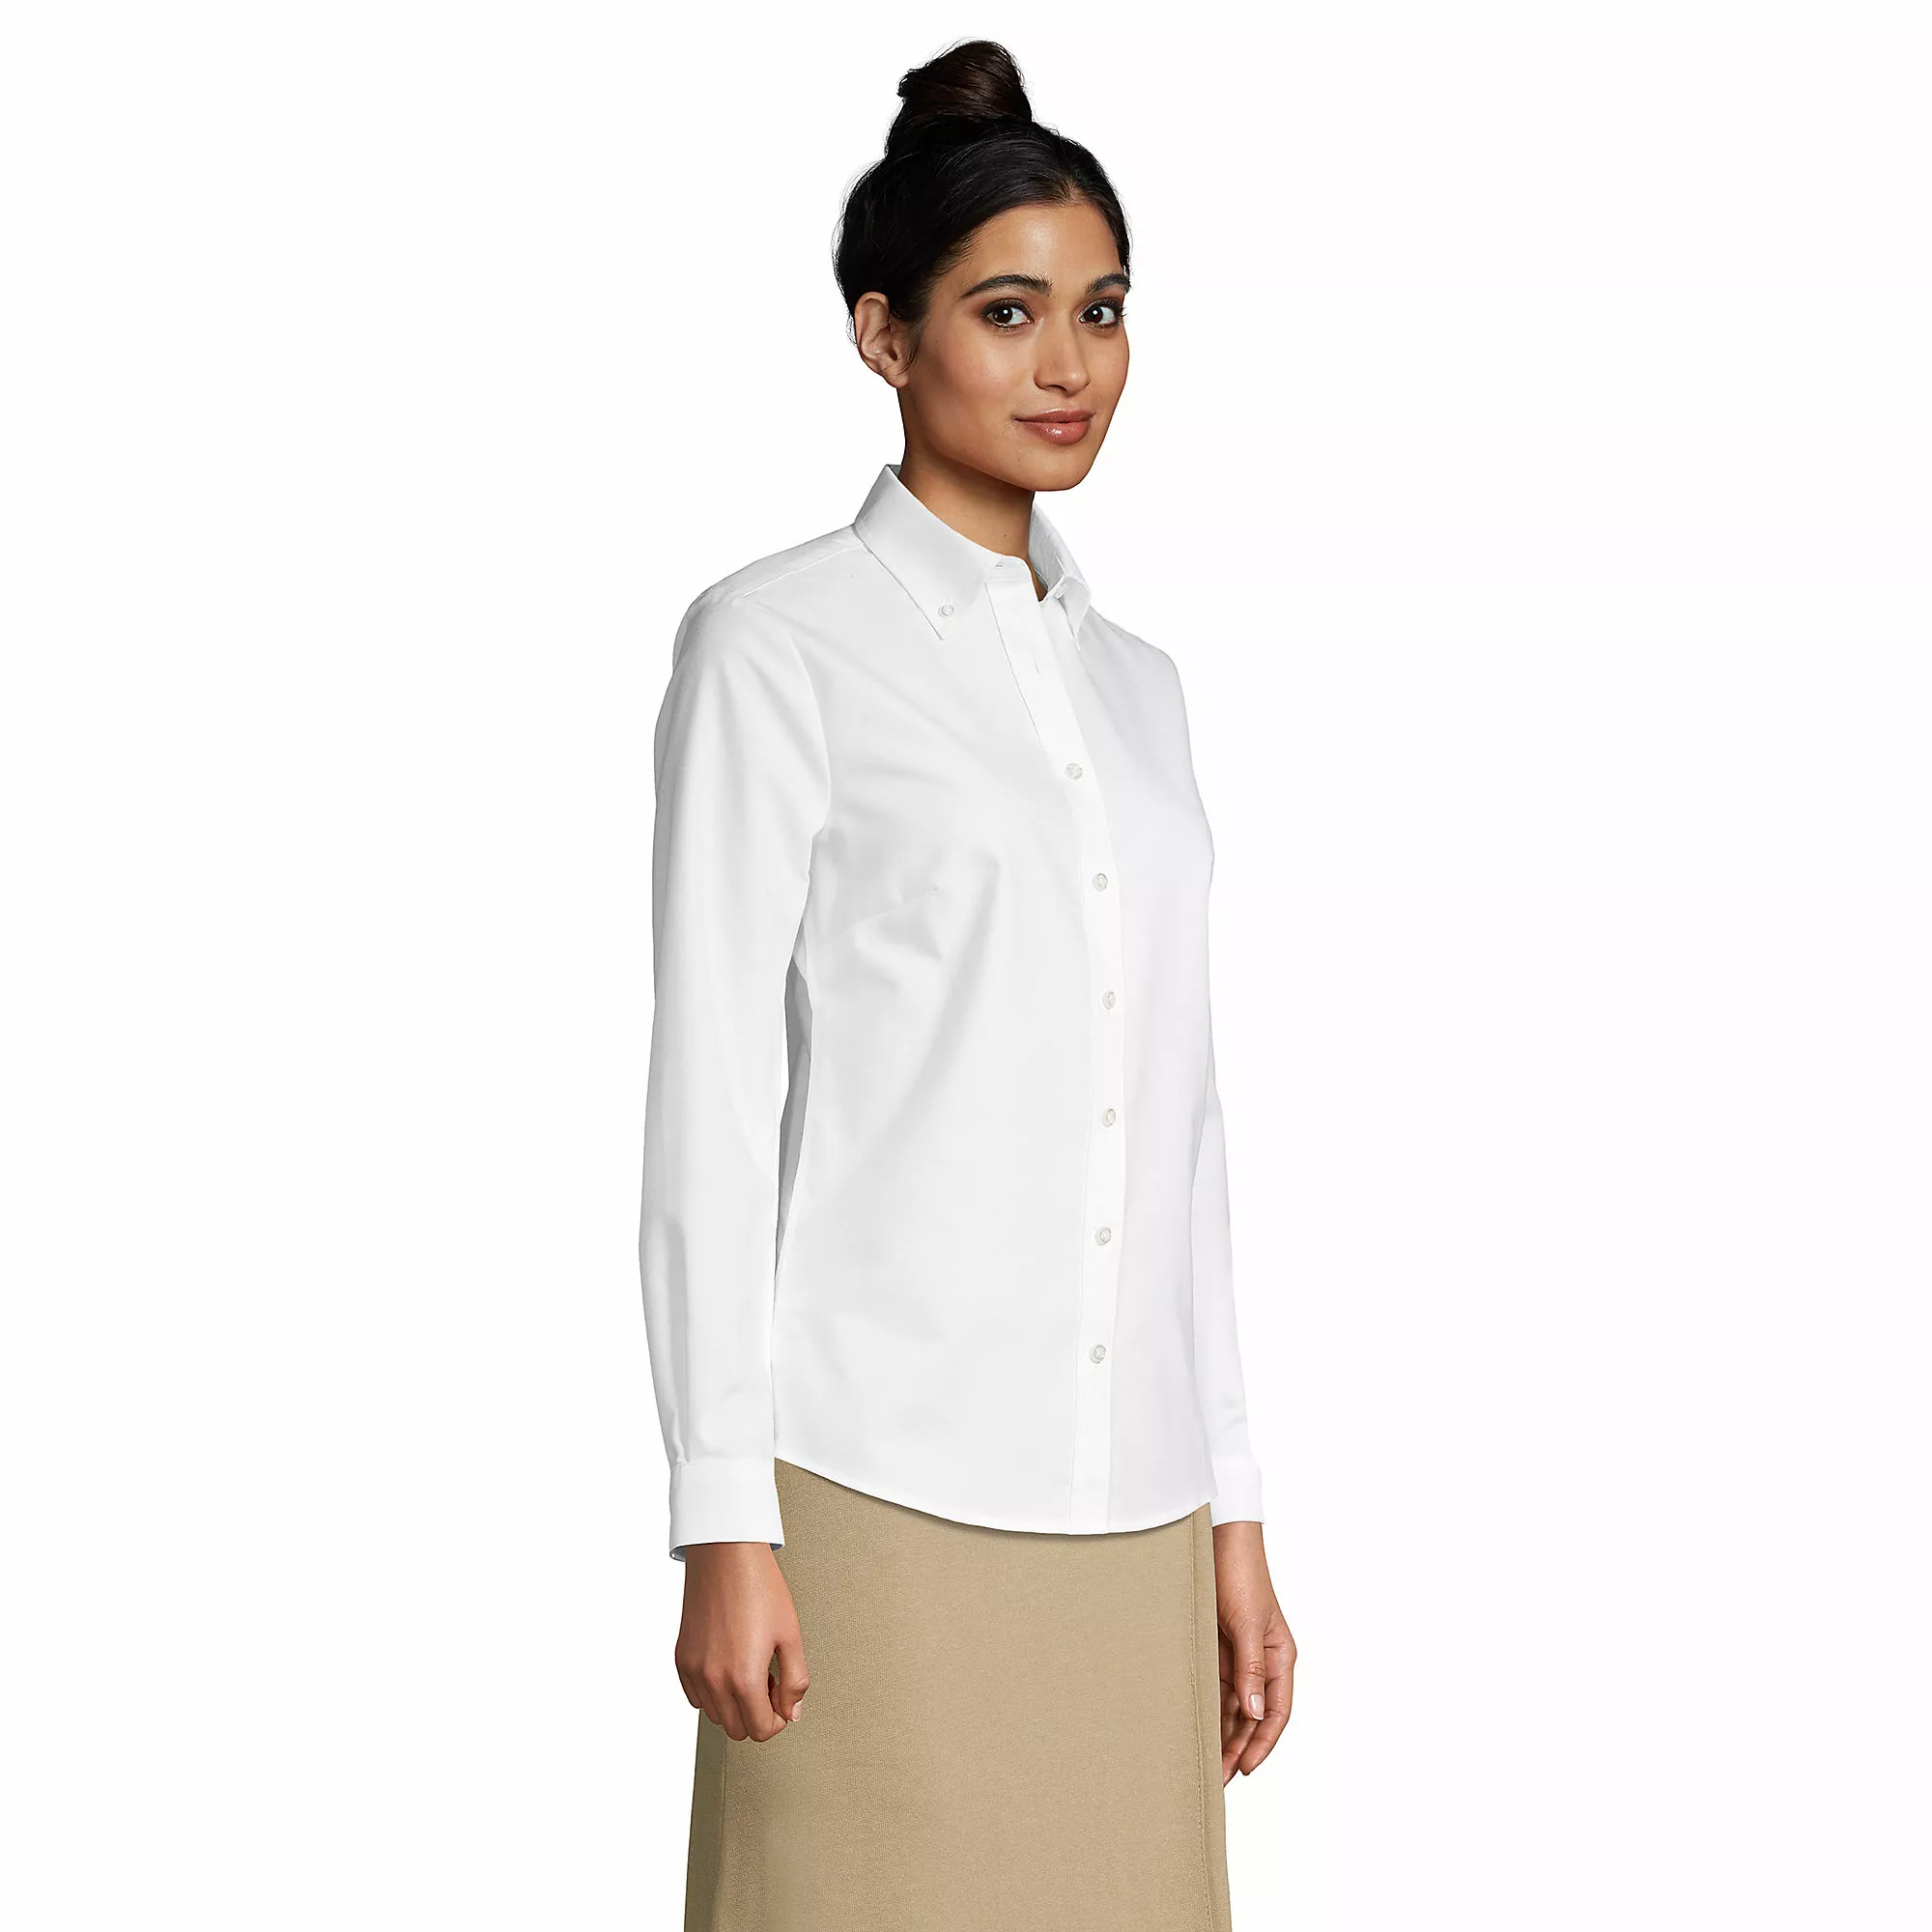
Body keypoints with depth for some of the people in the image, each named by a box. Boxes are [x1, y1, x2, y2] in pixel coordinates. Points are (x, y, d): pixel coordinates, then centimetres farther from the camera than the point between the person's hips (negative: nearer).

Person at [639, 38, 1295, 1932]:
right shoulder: (779, 643, -2)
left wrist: (1232, 1512, 13)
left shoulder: (1133, 680, 15)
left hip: (1123, 1506, 5)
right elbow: (712, 1091, -6)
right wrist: (725, 1524, -11)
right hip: (881, 1482, -5)